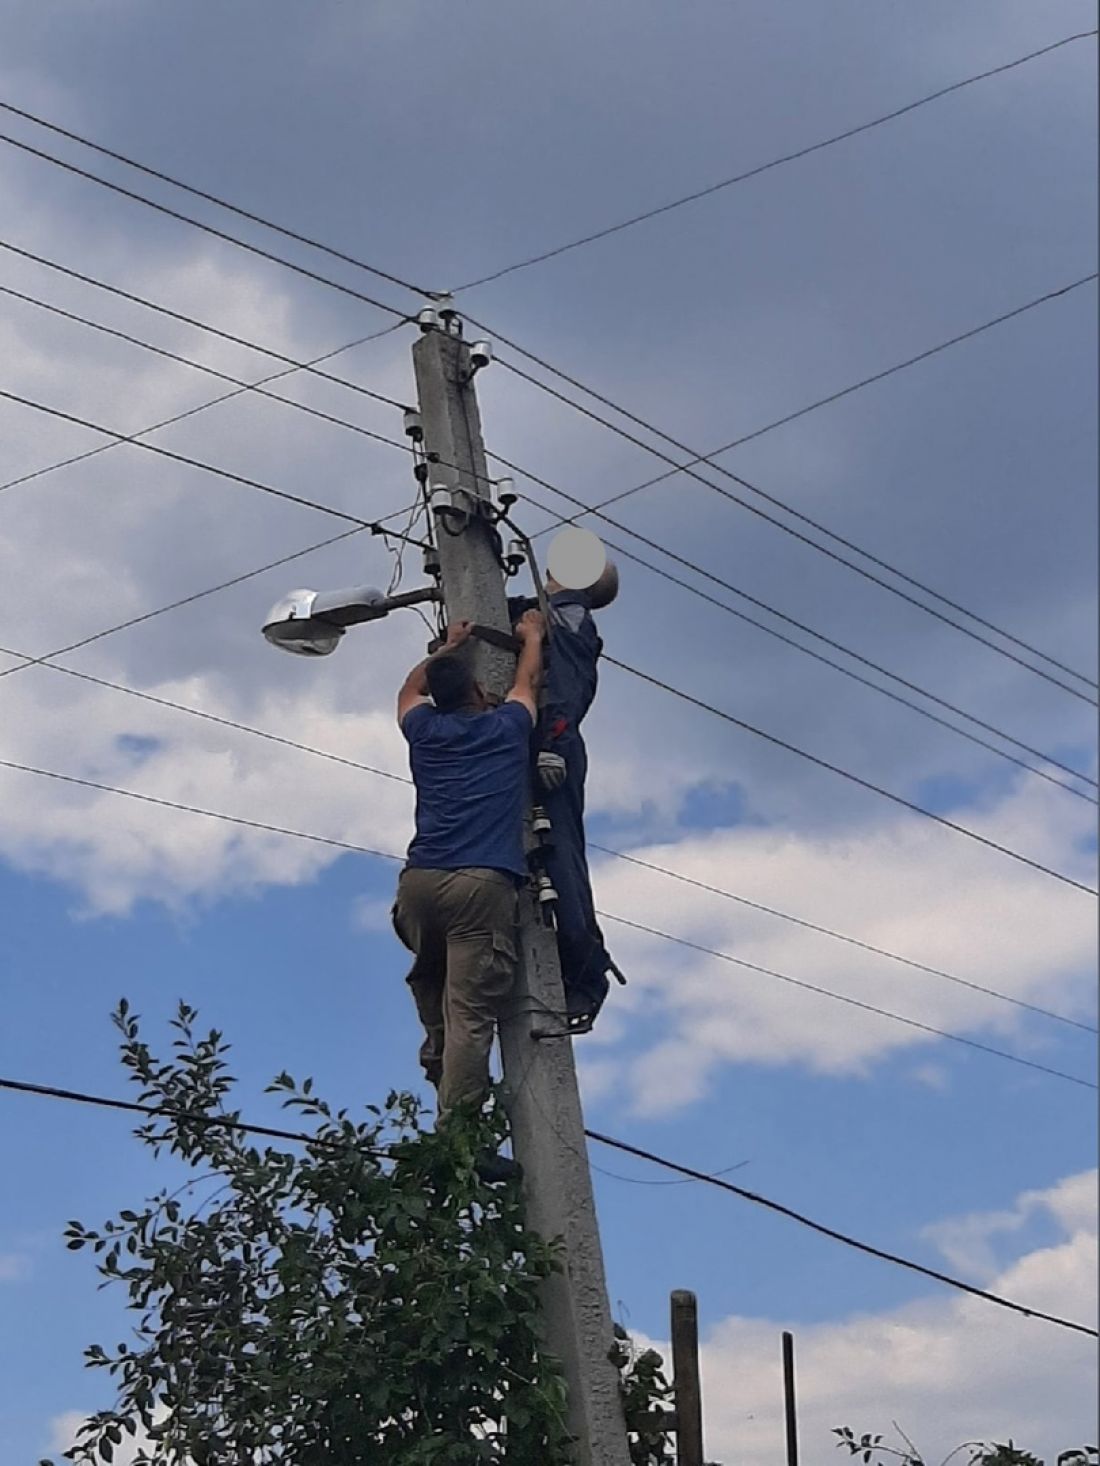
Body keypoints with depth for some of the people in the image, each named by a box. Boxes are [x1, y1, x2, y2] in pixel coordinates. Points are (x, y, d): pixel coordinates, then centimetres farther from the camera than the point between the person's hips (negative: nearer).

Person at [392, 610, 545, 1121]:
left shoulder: (425, 730, 20)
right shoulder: (507, 726, 16)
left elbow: (410, 689, 45)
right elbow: (527, 681, 39)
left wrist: (448, 648, 58)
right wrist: (532, 635, 56)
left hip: (420, 883, 3)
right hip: (484, 884, -3)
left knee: (429, 974, 33)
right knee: (470, 1016, -11)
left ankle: (436, 1049, 13)